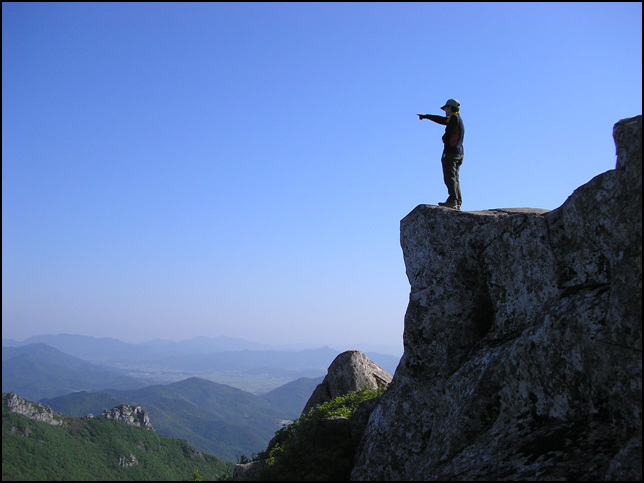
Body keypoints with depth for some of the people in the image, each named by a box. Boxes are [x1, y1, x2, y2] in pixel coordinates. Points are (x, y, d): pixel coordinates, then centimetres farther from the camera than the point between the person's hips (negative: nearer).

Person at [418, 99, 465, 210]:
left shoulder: (454, 118, -5)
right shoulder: (457, 119, 22)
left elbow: (448, 133, -11)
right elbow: (441, 120, 32)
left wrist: (444, 138, 12)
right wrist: (426, 116, 39)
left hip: (450, 152, -9)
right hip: (459, 153, 9)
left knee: (449, 177, -13)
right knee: (454, 178, 7)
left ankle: (452, 200, -22)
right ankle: (458, 203, 1)